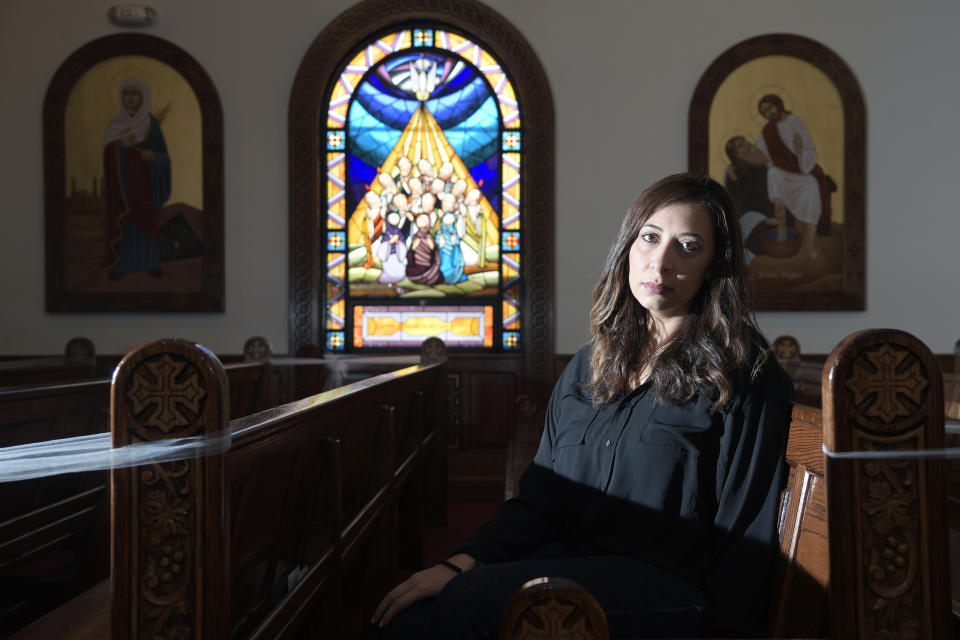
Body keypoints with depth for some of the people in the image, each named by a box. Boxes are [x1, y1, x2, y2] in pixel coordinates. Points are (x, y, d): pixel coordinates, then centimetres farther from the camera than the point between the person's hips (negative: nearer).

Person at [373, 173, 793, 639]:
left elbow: (745, 534, -3)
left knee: (474, 601, -26)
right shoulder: (587, 368, 14)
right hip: (573, 557, 4)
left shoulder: (746, 377, -2)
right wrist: (460, 562, -3)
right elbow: (538, 499, 10)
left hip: (672, 578, -4)